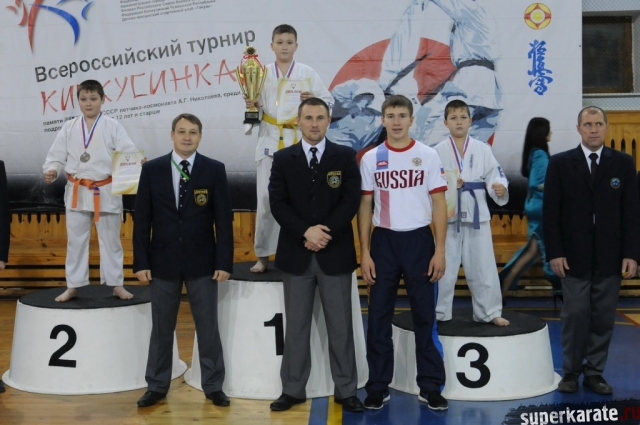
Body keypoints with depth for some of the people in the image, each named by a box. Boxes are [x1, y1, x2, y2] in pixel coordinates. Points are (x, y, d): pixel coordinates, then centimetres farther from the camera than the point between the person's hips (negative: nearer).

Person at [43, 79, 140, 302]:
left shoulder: (112, 126, -4)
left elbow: (128, 152, -12)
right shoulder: (69, 128, 3)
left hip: (106, 191, -2)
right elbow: (57, 156, 4)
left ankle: (116, 284, 20)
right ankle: (73, 286, 22)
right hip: (77, 191, 2)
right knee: (76, 240, 11)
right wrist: (51, 171, -16)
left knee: (110, 239, 8)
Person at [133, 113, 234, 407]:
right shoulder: (152, 170, 1)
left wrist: (224, 262, -8)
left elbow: (224, 220, -3)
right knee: (161, 328, 11)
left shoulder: (214, 170, -2)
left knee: (208, 327, 7)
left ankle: (213, 386, 19)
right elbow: (142, 219, 1)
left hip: (202, 262, -1)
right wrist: (141, 262, -3)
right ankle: (157, 386, 24)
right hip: (163, 262, 1)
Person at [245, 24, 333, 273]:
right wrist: (252, 106, -13)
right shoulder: (263, 73, 7)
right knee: (266, 198, 0)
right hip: (270, 140, 1)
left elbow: (329, 100, 3)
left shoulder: (307, 73, 3)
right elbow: (258, 106, 9)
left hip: (298, 141, -1)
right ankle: (263, 255, 10)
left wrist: (314, 99, -16)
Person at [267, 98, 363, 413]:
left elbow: (351, 201, -4)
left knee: (340, 325, 6)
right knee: (296, 325, 9)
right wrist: (306, 232, -15)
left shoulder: (345, 156, 3)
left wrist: (326, 232, -14)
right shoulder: (283, 158, 5)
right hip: (296, 253, 1)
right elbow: (277, 203, -3)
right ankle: (293, 389, 19)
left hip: (335, 253, -1)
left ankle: (346, 391, 16)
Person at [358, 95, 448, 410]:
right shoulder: (371, 158, 2)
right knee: (378, 317, 5)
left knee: (425, 316, 7)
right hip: (384, 241, 1)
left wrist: (440, 250, -6)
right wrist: (364, 253, -1)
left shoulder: (428, 156, -1)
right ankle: (378, 386, 17)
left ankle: (430, 387, 18)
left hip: (419, 240, -1)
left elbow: (439, 204, 0)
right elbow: (365, 207, 4)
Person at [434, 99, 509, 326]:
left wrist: (500, 188, -23)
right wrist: (447, 185, -19)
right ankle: (438, 313, 22)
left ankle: (489, 312, 22)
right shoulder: (438, 151, -1)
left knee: (483, 266, 7)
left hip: (476, 213, 1)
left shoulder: (482, 149, 2)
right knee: (443, 266, 7)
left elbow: (494, 174, -3)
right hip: (448, 214, -1)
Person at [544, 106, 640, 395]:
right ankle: (571, 372, 16)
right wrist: (554, 252, -7)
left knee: (603, 318, 6)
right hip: (574, 257, -1)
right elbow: (550, 212, -1)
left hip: (610, 258, 2)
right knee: (575, 316, 1)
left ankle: (594, 372, 18)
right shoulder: (560, 163, 2)